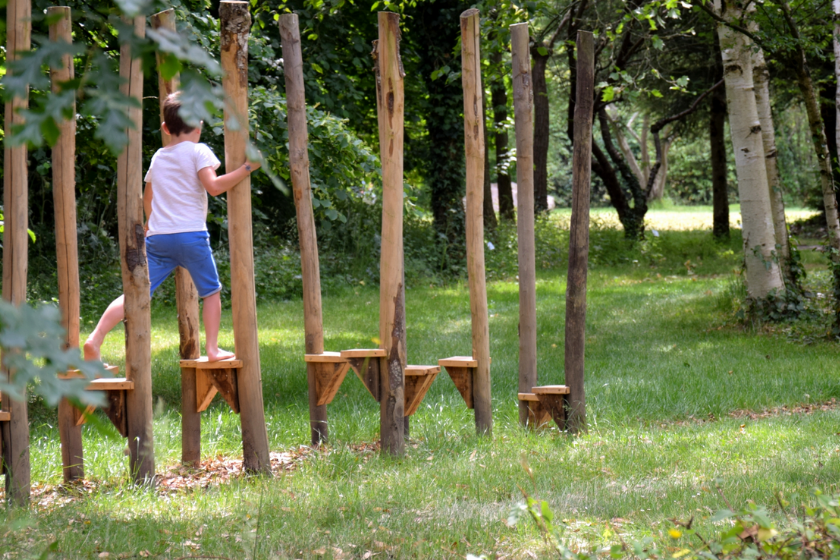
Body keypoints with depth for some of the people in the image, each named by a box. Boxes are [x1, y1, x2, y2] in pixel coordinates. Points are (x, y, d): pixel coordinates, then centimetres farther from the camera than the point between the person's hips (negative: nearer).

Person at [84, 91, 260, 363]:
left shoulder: (158, 157, 17)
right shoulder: (198, 151, 0)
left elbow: (147, 198, 28)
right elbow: (214, 186, -15)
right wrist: (247, 167, -11)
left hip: (157, 237, 4)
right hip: (191, 234, -4)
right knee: (211, 291, 13)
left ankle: (95, 339, -15)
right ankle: (212, 349, 10)